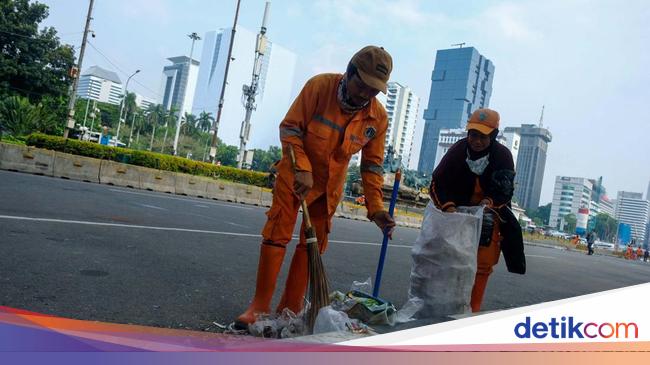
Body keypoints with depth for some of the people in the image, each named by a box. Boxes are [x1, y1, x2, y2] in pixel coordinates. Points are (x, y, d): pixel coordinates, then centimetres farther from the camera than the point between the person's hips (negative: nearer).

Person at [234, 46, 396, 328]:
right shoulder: (320, 86, -21)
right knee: (276, 235, -4)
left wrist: (376, 208, -11)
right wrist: (302, 169, -28)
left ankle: (290, 310, 17)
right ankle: (260, 306, 7)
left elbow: (372, 165, -4)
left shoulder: (378, 117, -12)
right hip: (295, 173, -3)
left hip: (330, 185, 3)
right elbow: (289, 127, -17)